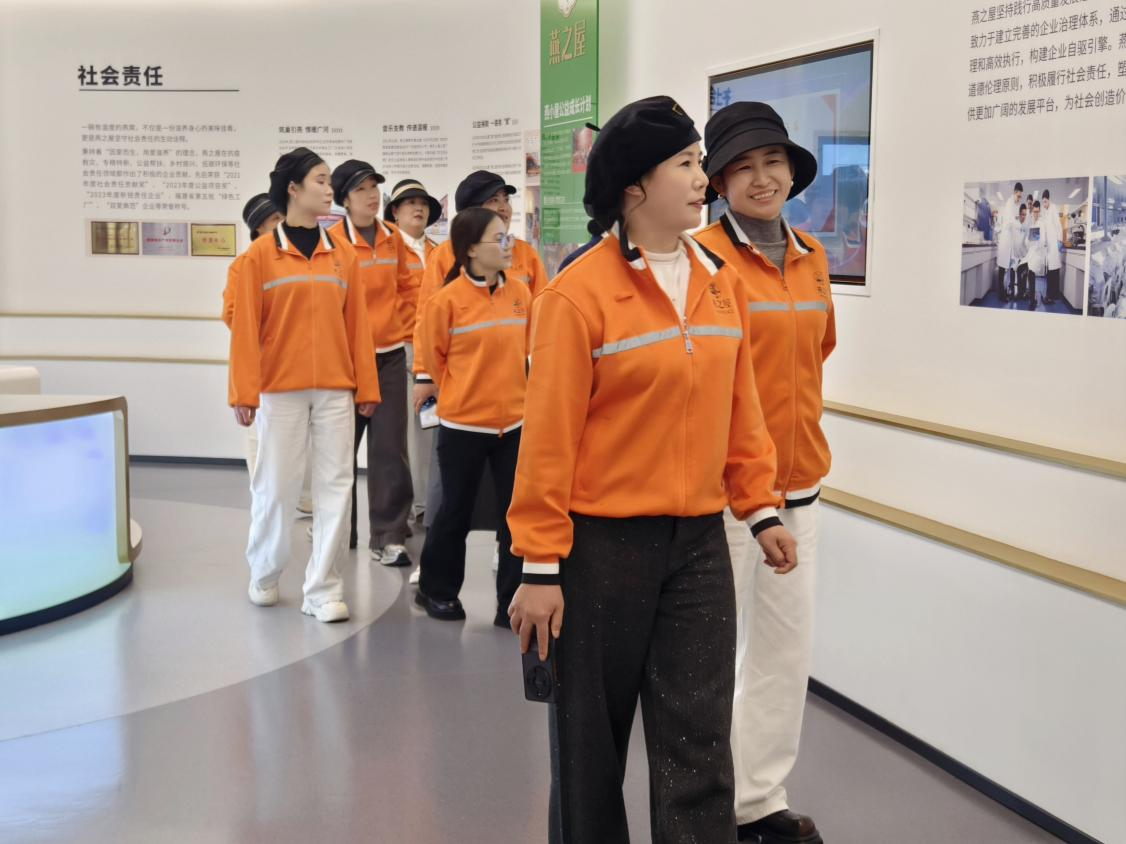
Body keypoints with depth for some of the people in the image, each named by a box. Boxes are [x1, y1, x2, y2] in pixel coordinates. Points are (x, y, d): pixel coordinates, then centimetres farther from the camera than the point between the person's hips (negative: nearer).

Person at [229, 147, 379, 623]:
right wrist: (245, 392, -9)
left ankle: (322, 590, 7)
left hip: (334, 390, 3)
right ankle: (265, 575, 28)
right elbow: (245, 328, -4)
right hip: (279, 390, -3)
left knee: (334, 486, 0)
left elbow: (356, 325, 7)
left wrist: (366, 386, 4)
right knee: (275, 486, 5)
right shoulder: (261, 255, -1)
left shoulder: (342, 257, 8)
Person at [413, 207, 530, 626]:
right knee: (456, 512, 11)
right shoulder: (447, 299, -11)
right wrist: (462, 393, 9)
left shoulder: (520, 293, 1)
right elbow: (432, 357, -1)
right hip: (463, 423, -3)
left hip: (514, 421, 3)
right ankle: (436, 590, 31)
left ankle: (513, 603, 13)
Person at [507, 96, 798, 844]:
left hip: (698, 541, 4)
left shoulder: (721, 282, 5)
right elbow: (549, 435, -12)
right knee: (592, 733, 12)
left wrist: (761, 509, 9)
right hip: (602, 543, -4)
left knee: (699, 740, 5)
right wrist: (541, 565, -12)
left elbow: (739, 408, 12)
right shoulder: (580, 292, -12)